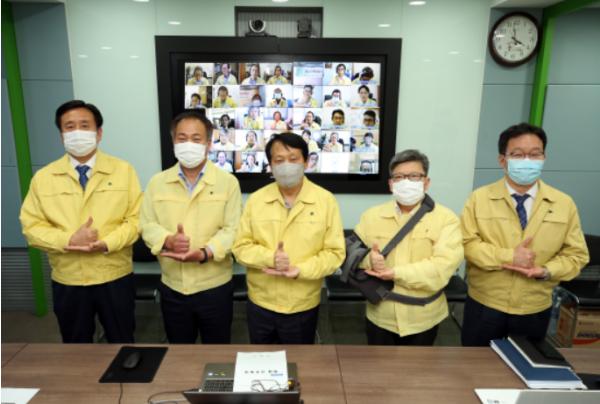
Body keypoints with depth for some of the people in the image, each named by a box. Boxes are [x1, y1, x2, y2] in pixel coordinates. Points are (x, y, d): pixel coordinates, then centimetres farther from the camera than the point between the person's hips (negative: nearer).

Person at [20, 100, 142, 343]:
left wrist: (107, 243, -21)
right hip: (67, 282, 2)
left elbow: (135, 218, -6)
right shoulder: (43, 177, 1)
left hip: (115, 278, -1)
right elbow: (32, 226, -1)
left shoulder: (123, 170, -3)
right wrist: (68, 240, -18)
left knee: (122, 346, 15)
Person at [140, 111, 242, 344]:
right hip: (172, 287, 2)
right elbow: (147, 225, 1)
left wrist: (205, 253, -25)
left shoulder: (228, 182, -6)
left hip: (215, 286, -2)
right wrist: (168, 240, -20)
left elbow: (232, 229, -10)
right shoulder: (157, 182, 3)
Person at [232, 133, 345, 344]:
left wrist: (300, 270, -22)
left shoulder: (326, 200, -8)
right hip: (260, 304, 2)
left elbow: (334, 252, -9)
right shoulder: (255, 200, -3)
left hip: (303, 307, -1)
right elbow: (241, 247, -3)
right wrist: (269, 258, -21)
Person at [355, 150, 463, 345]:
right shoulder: (372, 216, 0)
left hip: (422, 319, -1)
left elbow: (444, 265, -21)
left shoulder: (446, 218, -10)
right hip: (380, 316, 2)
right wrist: (370, 261, -22)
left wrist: (396, 272, -25)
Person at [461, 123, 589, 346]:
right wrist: (508, 256, -24)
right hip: (484, 306, -1)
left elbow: (576, 254, 1)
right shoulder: (479, 198, -7)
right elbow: (466, 243, -12)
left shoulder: (564, 203, -2)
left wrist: (546, 271, -17)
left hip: (535, 310, 2)